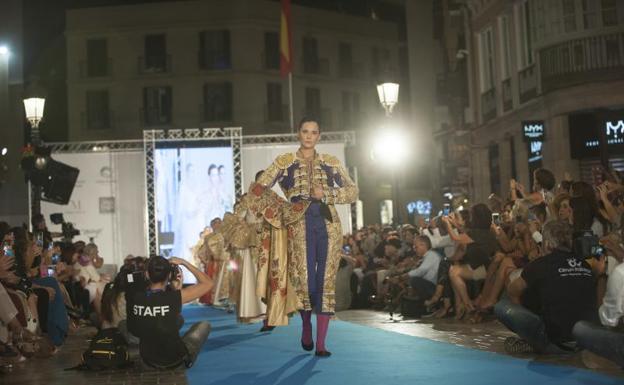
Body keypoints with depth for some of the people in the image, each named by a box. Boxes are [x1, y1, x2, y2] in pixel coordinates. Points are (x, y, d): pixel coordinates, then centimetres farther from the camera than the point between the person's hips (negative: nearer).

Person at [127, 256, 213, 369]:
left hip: (147, 359, 4)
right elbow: (208, 283, -12)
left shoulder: (134, 296, -17)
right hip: (174, 359, -4)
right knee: (204, 325, 20)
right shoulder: (175, 297, -26)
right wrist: (184, 262, -9)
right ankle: (188, 359, 21)